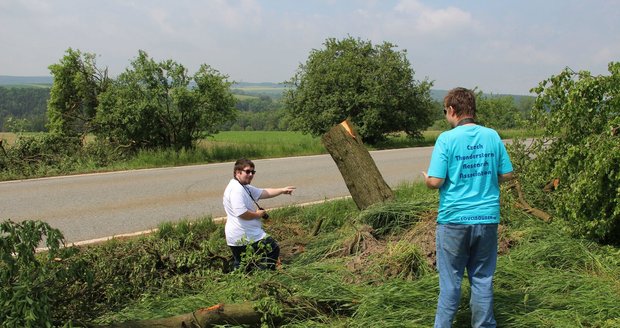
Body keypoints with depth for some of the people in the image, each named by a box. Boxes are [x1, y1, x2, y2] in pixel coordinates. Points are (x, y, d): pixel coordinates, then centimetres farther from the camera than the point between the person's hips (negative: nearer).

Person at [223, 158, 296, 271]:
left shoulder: (245, 187, 13)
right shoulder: (236, 189, -21)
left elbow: (263, 192, 14)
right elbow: (241, 213, -30)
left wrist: (282, 190, 6)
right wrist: (258, 214, -14)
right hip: (246, 236, -10)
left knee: (240, 265, 21)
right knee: (273, 249, 3)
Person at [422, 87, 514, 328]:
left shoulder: (447, 139, -12)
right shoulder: (492, 136, 1)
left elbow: (435, 182, -15)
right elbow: (507, 174, 6)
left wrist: (426, 179, 7)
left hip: (454, 220, -3)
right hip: (487, 218, 3)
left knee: (450, 281, 8)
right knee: (483, 279, 14)